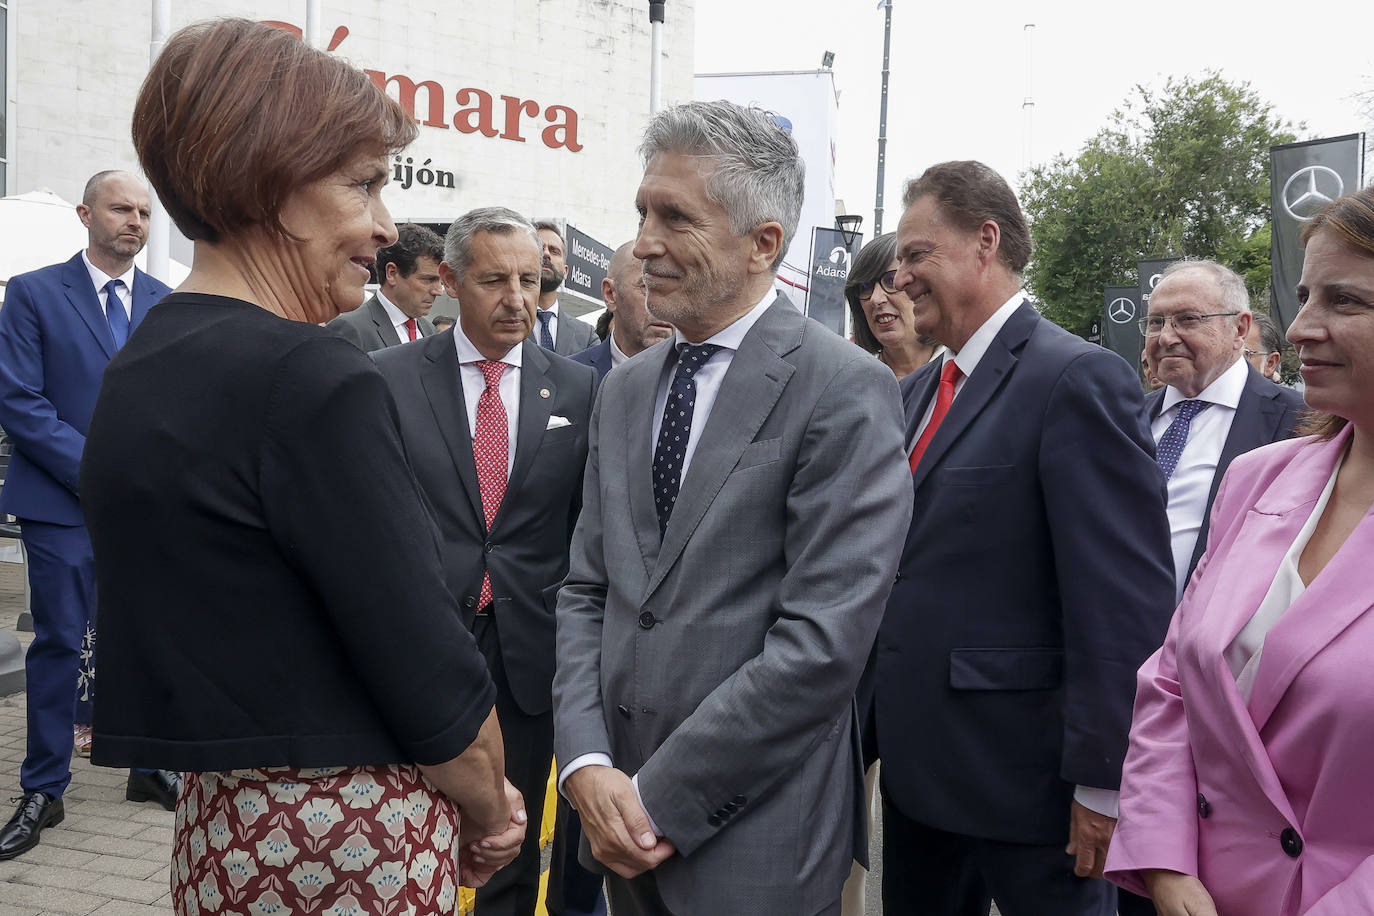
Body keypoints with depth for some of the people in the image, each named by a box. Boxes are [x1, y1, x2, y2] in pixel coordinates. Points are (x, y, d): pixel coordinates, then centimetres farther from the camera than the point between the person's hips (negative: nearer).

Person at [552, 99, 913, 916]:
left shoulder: (846, 392, -13)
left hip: (755, 841, -5)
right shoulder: (624, 391, 8)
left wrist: (662, 797, -15)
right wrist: (587, 764, -6)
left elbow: (825, 641, -19)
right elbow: (588, 590, 8)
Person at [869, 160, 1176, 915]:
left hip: (1019, 773, -7)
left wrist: (1102, 781, -18)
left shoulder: (1077, 380, -14)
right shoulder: (917, 392, 12)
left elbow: (1127, 604, -18)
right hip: (916, 765, 8)